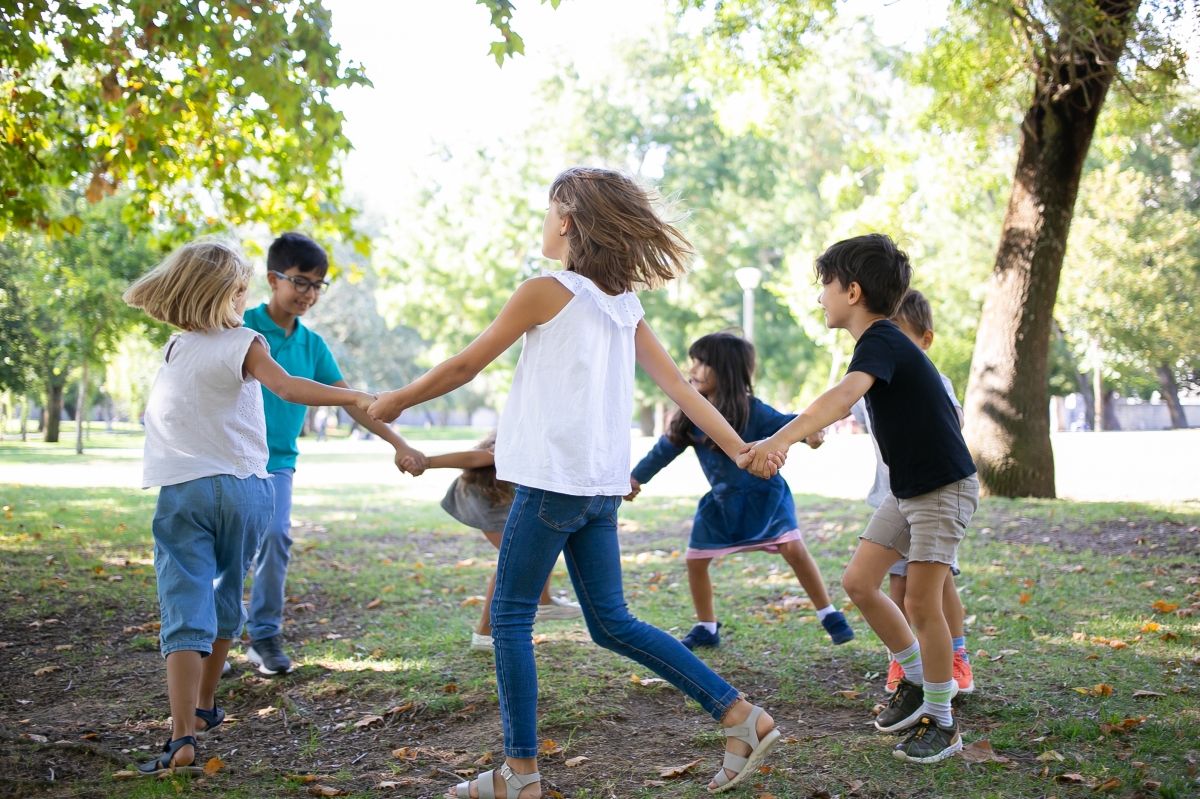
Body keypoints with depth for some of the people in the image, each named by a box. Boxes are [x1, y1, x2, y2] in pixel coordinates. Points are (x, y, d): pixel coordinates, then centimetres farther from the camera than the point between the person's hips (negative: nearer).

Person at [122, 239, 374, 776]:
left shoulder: (174, 348, 7)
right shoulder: (243, 344, -4)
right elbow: (286, 387, -22)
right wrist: (357, 399, -29)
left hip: (182, 491, 1)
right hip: (243, 489, -1)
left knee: (185, 614, -6)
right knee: (224, 602, 20)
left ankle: (183, 738, -20)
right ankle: (204, 707, 36)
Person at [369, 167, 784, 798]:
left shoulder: (544, 292, -7)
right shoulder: (623, 301, 13)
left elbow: (463, 367, 0)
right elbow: (678, 385, 8)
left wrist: (393, 403, 13)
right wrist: (739, 448, 9)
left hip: (552, 479, -7)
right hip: (602, 484, 8)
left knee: (510, 617, 4)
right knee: (612, 623, 13)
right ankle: (741, 716, 9)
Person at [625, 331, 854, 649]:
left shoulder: (751, 410, -19)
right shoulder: (692, 415, -5)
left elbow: (785, 423, -27)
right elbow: (667, 447, 3)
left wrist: (809, 429, -48)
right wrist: (637, 477, 3)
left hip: (765, 495, -5)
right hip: (722, 501, 5)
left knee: (793, 548, -17)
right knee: (695, 560, 5)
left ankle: (831, 617, -3)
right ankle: (706, 629, 22)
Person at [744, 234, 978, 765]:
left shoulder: (881, 342, -23)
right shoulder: (879, 342, 8)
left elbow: (845, 395, -42)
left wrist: (781, 439, -54)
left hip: (944, 487, -10)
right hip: (905, 487, 10)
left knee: (920, 601, -10)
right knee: (858, 583, 7)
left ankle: (942, 723, 5)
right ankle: (916, 681, 23)